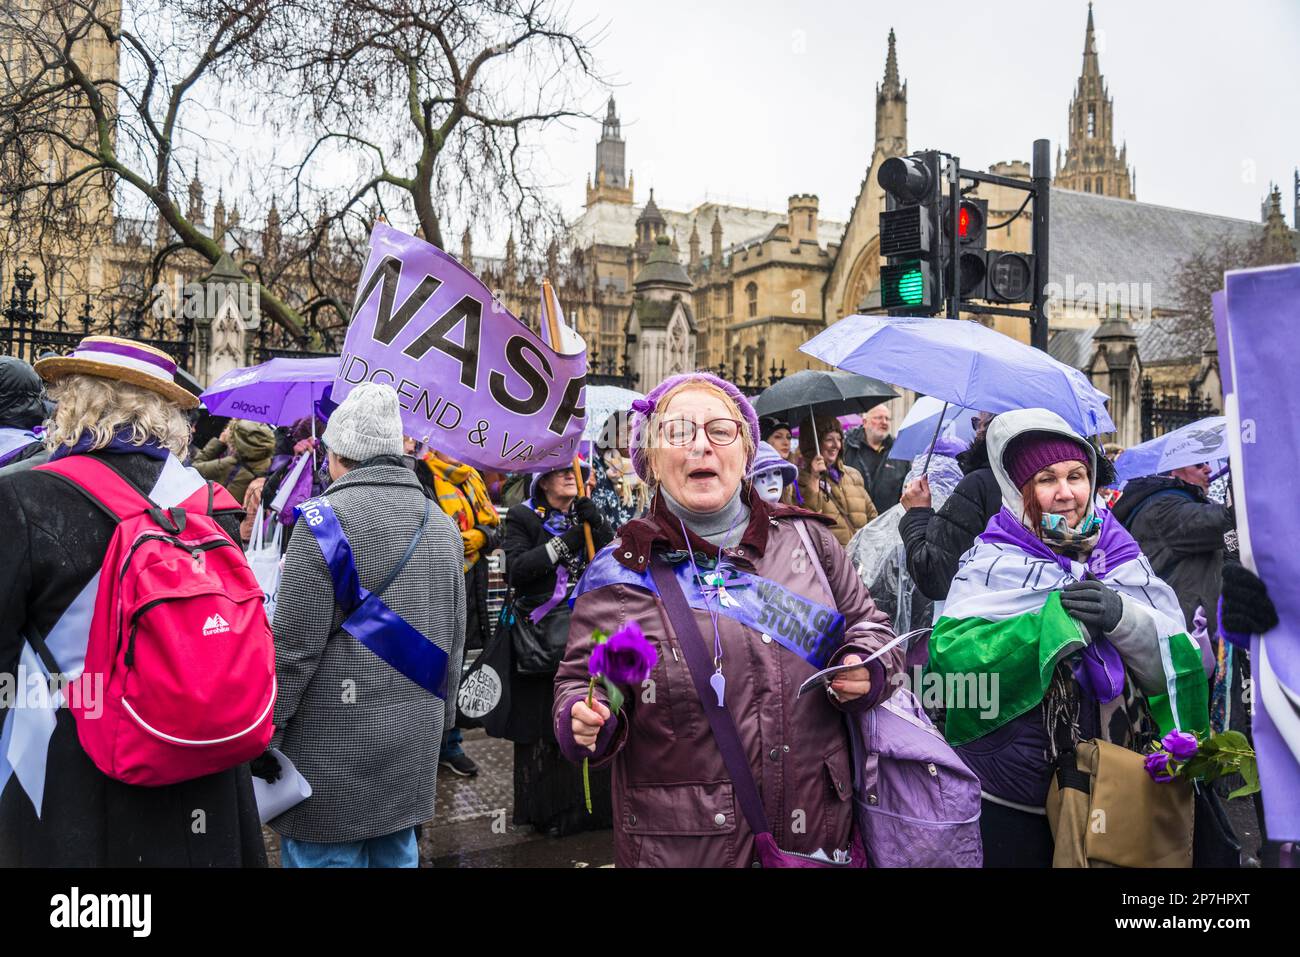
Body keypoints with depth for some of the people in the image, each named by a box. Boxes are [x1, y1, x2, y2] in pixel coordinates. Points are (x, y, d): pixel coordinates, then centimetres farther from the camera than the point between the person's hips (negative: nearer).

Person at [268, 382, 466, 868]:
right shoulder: (442, 524, 7)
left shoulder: (326, 518, -14)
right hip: (414, 745, 7)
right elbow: (454, 645, 12)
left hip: (334, 743, -6)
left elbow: (294, 646, -16)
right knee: (396, 852, 19)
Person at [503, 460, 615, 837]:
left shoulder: (587, 517, 14)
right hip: (542, 633, -3)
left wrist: (595, 523, -11)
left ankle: (590, 804, 15)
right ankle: (547, 809, 15)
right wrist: (565, 543, -14)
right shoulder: (522, 517, 2)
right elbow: (515, 570, -11)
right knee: (543, 728, 2)